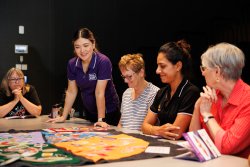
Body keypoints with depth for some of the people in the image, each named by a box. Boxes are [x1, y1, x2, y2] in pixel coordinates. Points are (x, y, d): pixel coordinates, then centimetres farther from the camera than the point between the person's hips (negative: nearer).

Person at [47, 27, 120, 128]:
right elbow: (71, 92, -1)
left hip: (109, 112, -5)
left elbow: (99, 93, -26)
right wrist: (63, 117, 0)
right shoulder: (72, 64, -8)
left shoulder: (103, 62, -24)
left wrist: (101, 119, -26)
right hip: (89, 111, 5)